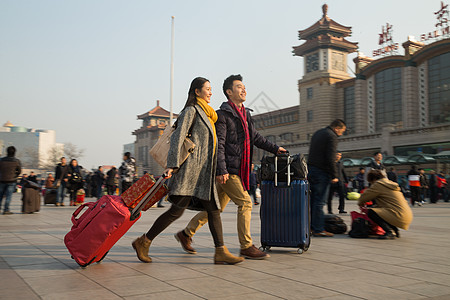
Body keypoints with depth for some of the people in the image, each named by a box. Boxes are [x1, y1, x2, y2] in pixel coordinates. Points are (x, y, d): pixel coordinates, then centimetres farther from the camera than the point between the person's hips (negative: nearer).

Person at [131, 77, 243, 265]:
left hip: (205, 171, 9)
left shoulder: (206, 114, 24)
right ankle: (144, 242, 0)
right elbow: (178, 137, -12)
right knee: (177, 210, -10)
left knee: (213, 209, 2)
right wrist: (173, 165, -21)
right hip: (192, 167, -9)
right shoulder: (191, 111, -3)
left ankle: (221, 252, 2)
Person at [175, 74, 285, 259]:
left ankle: (186, 234, 25)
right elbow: (218, 144, -15)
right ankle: (246, 247, -1)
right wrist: (221, 170, -21)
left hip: (238, 170, 9)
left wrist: (274, 149, 28)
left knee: (217, 207, 13)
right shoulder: (223, 114, -8)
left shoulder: (245, 114, 18)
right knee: (245, 202, -11)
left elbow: (255, 137, 29)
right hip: (227, 170, -9)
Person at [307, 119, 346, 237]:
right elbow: (331, 158, -16)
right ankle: (318, 229, -3)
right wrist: (334, 175, -13)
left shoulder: (317, 133, 19)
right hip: (322, 172, -9)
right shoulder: (332, 136, -9)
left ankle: (310, 226, 15)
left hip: (311, 169, 9)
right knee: (319, 202, -6)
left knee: (312, 200, 12)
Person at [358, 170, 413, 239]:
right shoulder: (390, 183, 23)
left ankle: (389, 232, -17)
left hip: (399, 216, -10)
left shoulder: (378, 184, -5)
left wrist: (360, 203, 21)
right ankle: (395, 230, 15)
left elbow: (364, 197, -1)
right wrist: (373, 207, 25)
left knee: (371, 212, -11)